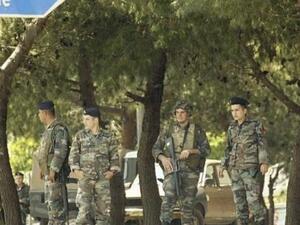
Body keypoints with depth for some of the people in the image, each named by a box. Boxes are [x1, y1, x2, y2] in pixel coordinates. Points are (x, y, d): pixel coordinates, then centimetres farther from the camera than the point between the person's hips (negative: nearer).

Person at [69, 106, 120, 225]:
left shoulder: (108, 136, 5)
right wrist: (76, 170, -8)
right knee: (84, 209, -10)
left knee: (103, 210, 2)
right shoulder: (80, 135, 4)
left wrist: (112, 171, -3)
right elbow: (73, 155, 5)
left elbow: (114, 156, 9)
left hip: (103, 179, 1)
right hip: (85, 179, -1)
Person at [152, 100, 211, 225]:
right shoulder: (168, 131, 10)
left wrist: (190, 151, -15)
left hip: (190, 171, 1)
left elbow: (206, 149, 2)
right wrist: (163, 158, -10)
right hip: (172, 169, -1)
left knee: (187, 203, 3)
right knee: (169, 197, -22)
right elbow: (156, 149, 11)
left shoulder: (197, 131, 7)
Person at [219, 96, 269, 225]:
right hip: (236, 169, 5)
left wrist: (264, 163, -25)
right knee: (239, 200, 2)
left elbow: (262, 145, -11)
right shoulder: (232, 128, 12)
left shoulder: (256, 125, -4)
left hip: (251, 167, -5)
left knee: (253, 199, -12)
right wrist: (224, 166, 10)